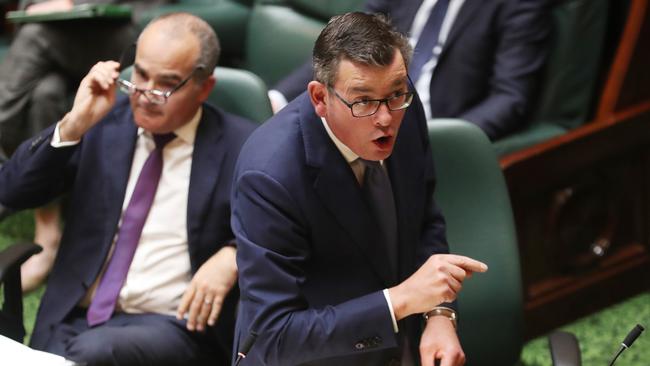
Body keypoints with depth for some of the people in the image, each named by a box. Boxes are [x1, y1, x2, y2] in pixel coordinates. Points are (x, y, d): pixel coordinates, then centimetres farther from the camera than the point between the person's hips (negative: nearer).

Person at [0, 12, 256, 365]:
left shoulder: (241, 145, 0)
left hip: (173, 324, -3)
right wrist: (75, 124, -9)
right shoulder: (104, 119, 8)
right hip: (72, 318, 4)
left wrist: (232, 257, -17)